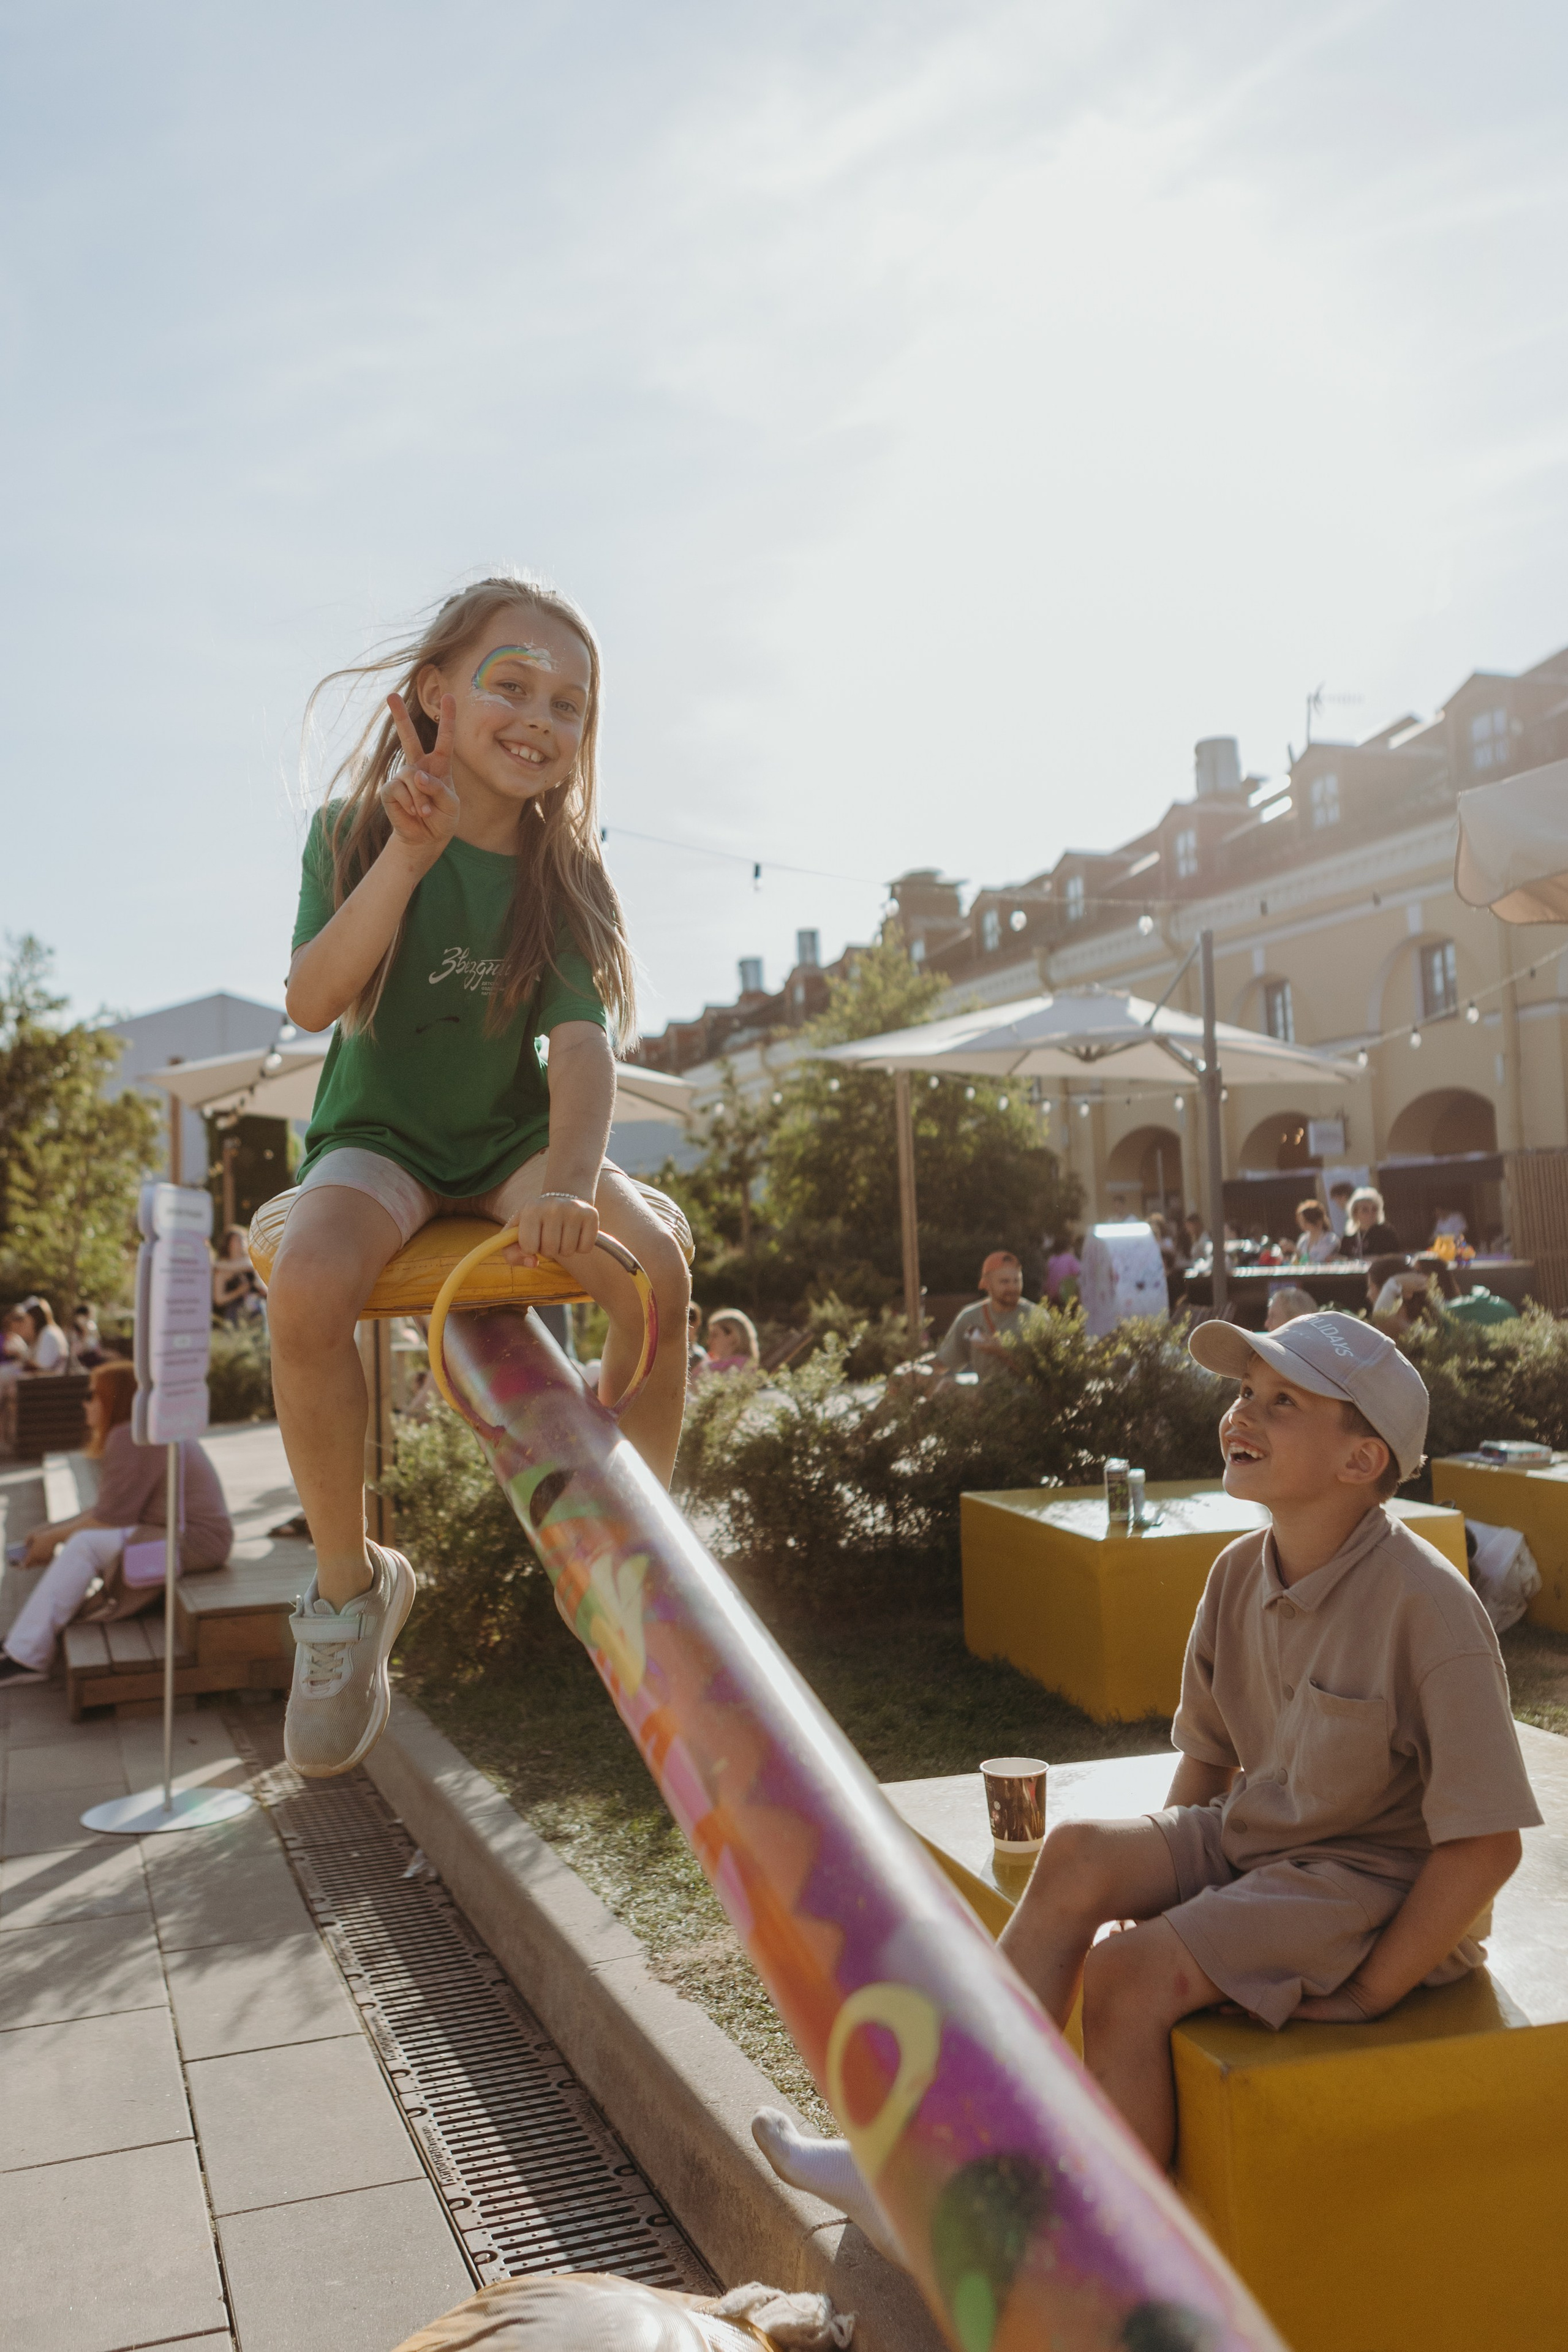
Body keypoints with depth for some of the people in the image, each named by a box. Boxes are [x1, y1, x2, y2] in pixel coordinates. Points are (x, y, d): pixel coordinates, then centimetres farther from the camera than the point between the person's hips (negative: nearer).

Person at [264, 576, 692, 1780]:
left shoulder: (563, 870, -3)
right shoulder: (355, 830, -6)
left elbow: (582, 1039, -16)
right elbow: (313, 1001, -18)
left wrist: (571, 1178, -35)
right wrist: (408, 856, -29)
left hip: (513, 1138, 2)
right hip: (380, 1137, -1)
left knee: (656, 1256, -28)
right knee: (308, 1285, -35)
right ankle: (351, 1581, -9)